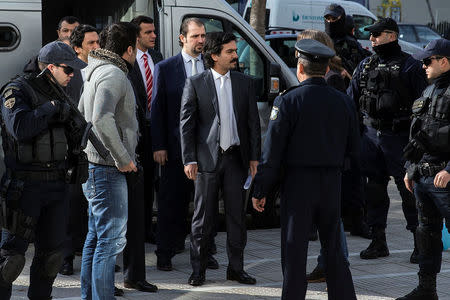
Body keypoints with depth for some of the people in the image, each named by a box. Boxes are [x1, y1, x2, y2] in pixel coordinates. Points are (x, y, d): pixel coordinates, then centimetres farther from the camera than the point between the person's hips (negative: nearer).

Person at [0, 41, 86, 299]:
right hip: (25, 187, -7)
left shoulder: (57, 94, 15)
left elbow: (68, 137, 26)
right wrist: (52, 108, -18)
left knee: (52, 252, 11)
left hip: (56, 185, 7)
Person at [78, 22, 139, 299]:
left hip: (94, 165, 11)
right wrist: (122, 158, -22)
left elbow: (82, 112, 27)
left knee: (96, 237, 16)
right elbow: (102, 120, -30)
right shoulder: (113, 74, -16)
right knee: (110, 239, -9)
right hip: (107, 168, -11)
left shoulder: (96, 71, 17)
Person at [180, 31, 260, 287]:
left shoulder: (245, 83, 8)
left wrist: (255, 157, 3)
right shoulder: (195, 84, -1)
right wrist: (189, 160, -8)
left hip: (237, 157, 3)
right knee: (203, 217, 2)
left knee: (237, 216, 7)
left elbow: (253, 122, 9)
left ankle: (236, 268, 17)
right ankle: (198, 270, 11)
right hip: (207, 158, -3)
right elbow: (186, 124, -2)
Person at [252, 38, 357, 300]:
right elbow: (353, 149, 8)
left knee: (295, 251, 2)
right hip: (332, 184, 4)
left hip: (298, 183, -4)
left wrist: (260, 190, -4)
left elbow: (272, 152, -11)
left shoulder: (288, 101, -11)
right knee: (334, 249, 15)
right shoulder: (343, 102, 3)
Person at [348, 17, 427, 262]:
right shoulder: (366, 65, 13)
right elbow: (351, 98, 18)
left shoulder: (409, 66, -4)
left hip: (399, 137, -6)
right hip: (371, 134, 6)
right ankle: (378, 241, 17)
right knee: (374, 188, 8)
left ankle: (420, 244, 7)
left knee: (408, 189, -2)